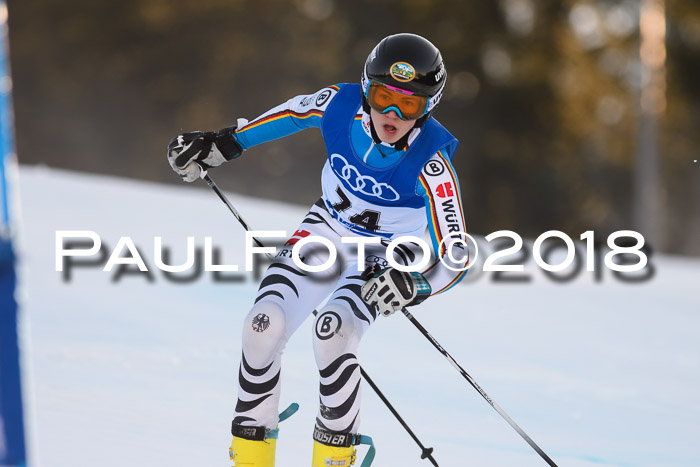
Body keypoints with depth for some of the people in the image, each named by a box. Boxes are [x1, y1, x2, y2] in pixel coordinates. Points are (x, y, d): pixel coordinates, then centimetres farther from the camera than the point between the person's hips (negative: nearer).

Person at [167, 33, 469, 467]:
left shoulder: (430, 163, -32)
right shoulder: (343, 105, -22)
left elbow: (457, 256, -32)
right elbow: (296, 112, 3)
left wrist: (413, 285, -52)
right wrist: (225, 143, 8)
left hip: (387, 259, -4)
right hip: (327, 231, 4)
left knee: (333, 331, -30)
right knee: (265, 324, -15)